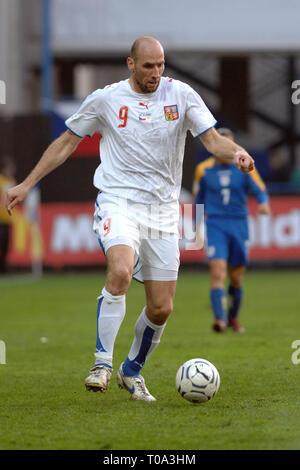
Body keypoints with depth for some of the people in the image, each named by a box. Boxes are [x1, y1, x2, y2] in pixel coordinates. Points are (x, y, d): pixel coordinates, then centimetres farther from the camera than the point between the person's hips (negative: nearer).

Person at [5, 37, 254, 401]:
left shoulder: (181, 95, 2)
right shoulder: (104, 99, 0)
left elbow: (212, 140, -1)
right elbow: (66, 142, 10)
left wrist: (235, 152, -24)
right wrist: (26, 185, 8)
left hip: (162, 210, 3)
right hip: (118, 203, -3)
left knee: (161, 308, 1)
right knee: (120, 271, -32)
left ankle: (132, 371, 26)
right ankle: (102, 363, -24)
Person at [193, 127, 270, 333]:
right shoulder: (203, 169, 4)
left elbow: (260, 190, -5)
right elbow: (199, 198, 16)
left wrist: (264, 203, -28)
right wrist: (199, 225, 18)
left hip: (239, 225, 1)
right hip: (215, 225, -1)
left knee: (237, 278, 8)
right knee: (218, 273, -19)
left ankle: (233, 317, 30)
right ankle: (220, 319, -28)